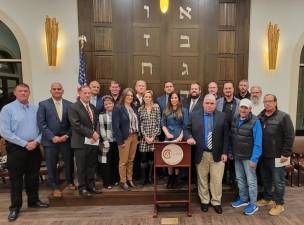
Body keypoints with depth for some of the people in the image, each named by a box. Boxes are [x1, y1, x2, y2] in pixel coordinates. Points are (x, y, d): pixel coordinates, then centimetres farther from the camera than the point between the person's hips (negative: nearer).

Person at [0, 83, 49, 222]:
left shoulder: (35, 109, 6)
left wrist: (36, 141, -12)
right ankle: (15, 207, 21)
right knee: (16, 179, 6)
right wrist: (24, 144, -15)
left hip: (34, 148, 4)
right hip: (16, 149, -4)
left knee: (33, 176, 14)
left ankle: (33, 201, 31)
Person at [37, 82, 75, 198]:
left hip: (66, 139, 2)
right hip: (50, 140, -1)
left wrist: (67, 135, -8)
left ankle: (70, 182, 35)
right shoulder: (43, 104, 1)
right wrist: (52, 137, -12)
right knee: (51, 165, 6)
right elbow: (41, 123, -5)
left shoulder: (69, 104, 5)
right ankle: (55, 187, 25)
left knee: (69, 162, 11)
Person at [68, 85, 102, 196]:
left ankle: (91, 186, 26)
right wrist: (91, 133, -15)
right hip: (81, 142, -6)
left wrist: (96, 133, -6)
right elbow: (77, 125, -16)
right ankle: (82, 188, 19)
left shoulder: (93, 107, 14)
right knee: (82, 167, 5)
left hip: (94, 141, 6)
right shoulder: (73, 107, -8)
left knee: (92, 166, 14)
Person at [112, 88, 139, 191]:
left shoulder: (134, 108, 11)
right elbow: (115, 126, -13)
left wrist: (138, 136, 6)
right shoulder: (117, 107, -8)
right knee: (123, 161, 4)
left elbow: (137, 122, 13)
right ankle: (123, 181, 17)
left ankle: (130, 179, 26)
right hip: (124, 137, -6)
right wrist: (120, 140, -16)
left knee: (131, 160, 13)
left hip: (134, 136, 6)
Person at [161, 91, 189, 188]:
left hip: (179, 138, -2)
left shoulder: (184, 110, 1)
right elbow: (163, 124, 6)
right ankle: (170, 178, 17)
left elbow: (185, 125, -3)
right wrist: (167, 133, -9)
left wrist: (181, 136, -14)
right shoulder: (166, 111, 9)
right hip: (169, 138, 2)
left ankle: (176, 178, 15)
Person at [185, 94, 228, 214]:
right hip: (201, 154, 0)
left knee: (217, 180, 8)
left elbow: (225, 136, 2)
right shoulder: (194, 115, 0)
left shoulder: (222, 116, 0)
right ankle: (204, 201, 31)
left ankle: (216, 202, 27)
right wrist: (189, 137, -17)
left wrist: (224, 152, -2)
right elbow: (187, 129, 5)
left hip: (217, 154, 0)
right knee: (202, 179, 13)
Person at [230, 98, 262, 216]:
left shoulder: (255, 121, -15)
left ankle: (253, 204, 21)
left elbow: (258, 142, -15)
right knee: (240, 179, 16)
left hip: (249, 157, -6)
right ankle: (243, 199, 34)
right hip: (237, 156, 6)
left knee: (251, 181, 6)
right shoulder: (235, 119, 2)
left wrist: (254, 159, -17)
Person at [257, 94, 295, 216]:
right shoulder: (260, 117, 7)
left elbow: (290, 136, -12)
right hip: (263, 155, 5)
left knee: (278, 181, 7)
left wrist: (286, 153, -15)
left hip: (277, 156, -5)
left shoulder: (283, 116, -9)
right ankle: (267, 198, 36)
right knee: (265, 179, 18)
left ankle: (279, 204, 22)